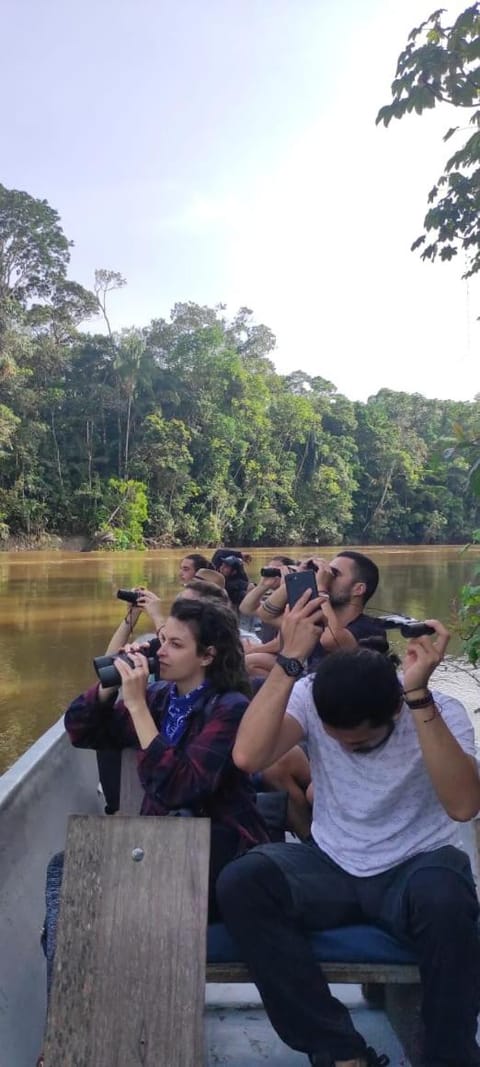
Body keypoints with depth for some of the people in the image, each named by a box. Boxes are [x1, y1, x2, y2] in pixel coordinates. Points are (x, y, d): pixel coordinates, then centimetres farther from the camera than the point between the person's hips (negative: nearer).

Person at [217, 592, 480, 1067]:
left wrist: (419, 695, -41)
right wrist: (290, 659, -33)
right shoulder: (310, 696, -13)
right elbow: (247, 757, -29)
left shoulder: (441, 712, -18)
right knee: (239, 882, -25)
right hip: (332, 867, 3)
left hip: (414, 867, -2)